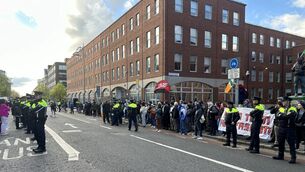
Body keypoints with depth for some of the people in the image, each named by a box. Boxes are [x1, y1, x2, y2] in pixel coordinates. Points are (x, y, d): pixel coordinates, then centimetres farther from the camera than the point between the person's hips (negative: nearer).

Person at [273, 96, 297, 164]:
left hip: (290, 128, -5)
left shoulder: (293, 109, -2)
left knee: (291, 143, -3)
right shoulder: (281, 109, 12)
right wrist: (286, 115, -15)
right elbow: (279, 116, -4)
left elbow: (291, 115, -21)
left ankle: (293, 158, 4)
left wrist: (283, 115, -14)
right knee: (280, 142, 13)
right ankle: (280, 155, 25)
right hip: (281, 128, 6)